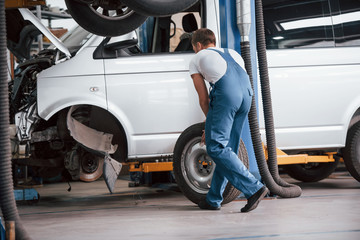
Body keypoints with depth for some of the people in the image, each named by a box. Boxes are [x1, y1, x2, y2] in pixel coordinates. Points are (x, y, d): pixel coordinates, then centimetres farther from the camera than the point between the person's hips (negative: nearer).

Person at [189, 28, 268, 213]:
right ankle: (213, 199, 18)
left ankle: (253, 188, -17)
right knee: (228, 148, 13)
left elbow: (204, 99, 19)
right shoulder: (232, 53, 36)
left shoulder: (197, 60, 21)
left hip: (226, 94, -6)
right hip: (247, 93, 6)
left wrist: (210, 121, 33)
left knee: (216, 147, -6)